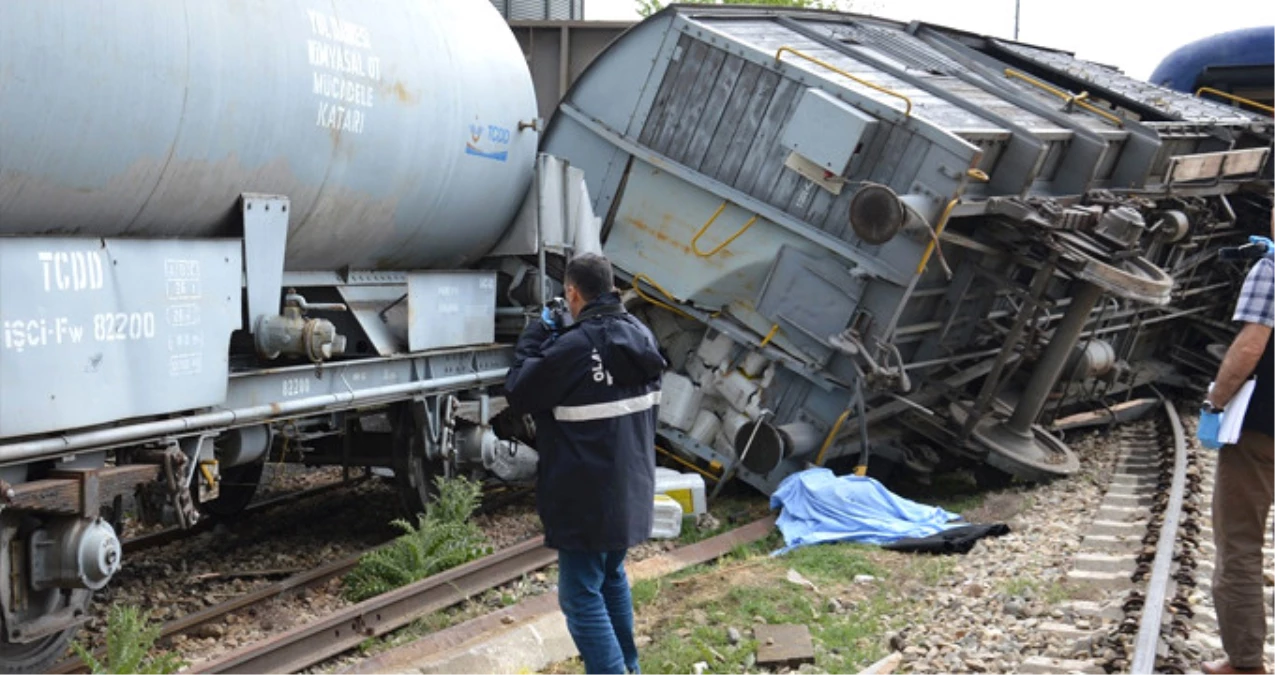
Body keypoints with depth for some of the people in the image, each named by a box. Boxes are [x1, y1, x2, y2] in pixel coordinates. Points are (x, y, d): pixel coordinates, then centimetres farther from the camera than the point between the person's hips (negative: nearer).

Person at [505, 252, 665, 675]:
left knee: (582, 596, -1)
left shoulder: (574, 347, -23)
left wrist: (538, 335, -2)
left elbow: (518, 394, -11)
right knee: (612, 577, 26)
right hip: (631, 487, 9)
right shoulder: (640, 335, 2)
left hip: (587, 497, -9)